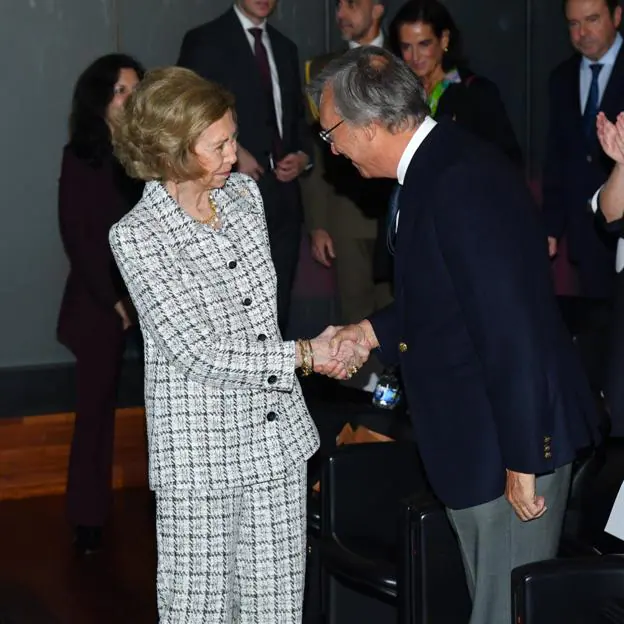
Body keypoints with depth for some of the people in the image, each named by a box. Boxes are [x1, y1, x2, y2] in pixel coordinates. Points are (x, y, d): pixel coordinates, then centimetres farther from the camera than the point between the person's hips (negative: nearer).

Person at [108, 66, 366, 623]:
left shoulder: (244, 193, 8)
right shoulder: (136, 236, -12)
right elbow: (196, 352, -17)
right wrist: (305, 356, -14)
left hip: (277, 437, 6)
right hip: (201, 455, -5)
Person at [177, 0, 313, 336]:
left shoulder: (285, 47, 17)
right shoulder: (205, 41, -3)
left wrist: (303, 155, 4)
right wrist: (233, 152, -15)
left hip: (283, 199, 6)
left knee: (276, 312, 9)